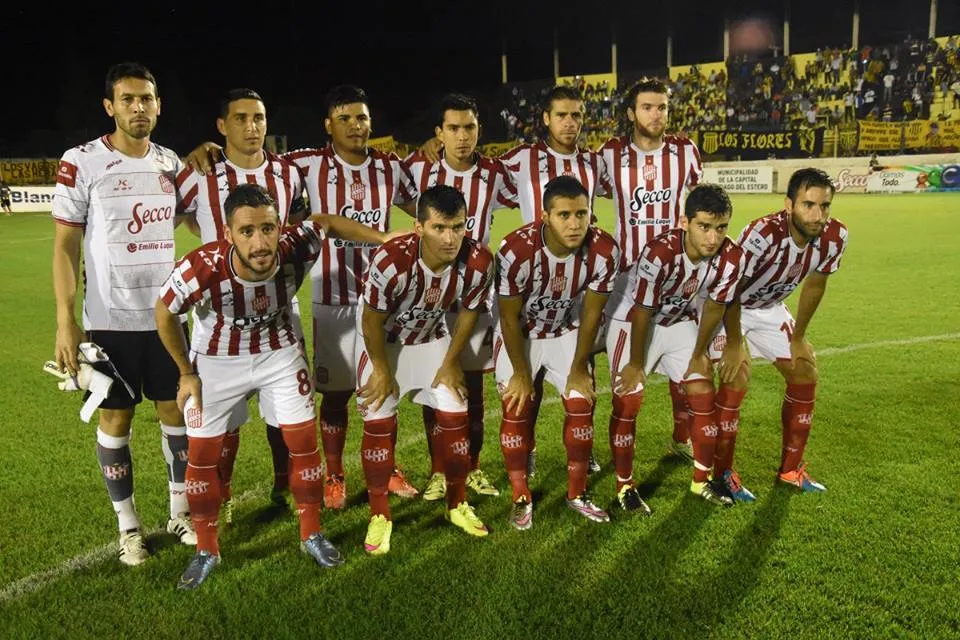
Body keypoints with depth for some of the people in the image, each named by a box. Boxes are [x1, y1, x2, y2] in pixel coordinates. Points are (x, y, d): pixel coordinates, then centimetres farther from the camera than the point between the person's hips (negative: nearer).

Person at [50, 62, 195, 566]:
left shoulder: (170, 163, 6)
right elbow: (65, 246, -8)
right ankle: (128, 527, 22)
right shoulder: (81, 163, -8)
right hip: (110, 319, -4)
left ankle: (180, 513, 26)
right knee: (116, 418, 7)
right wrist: (65, 322, -13)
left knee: (177, 411, 10)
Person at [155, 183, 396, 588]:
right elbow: (164, 313, -14)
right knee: (203, 454, 3)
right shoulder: (201, 269, -35)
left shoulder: (295, 250, -31)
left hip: (280, 353, 2)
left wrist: (385, 239, -3)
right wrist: (186, 373, -5)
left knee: (304, 442, 4)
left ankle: (311, 536, 26)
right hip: (217, 360, -1)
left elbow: (325, 222, -7)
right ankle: (206, 551, 25)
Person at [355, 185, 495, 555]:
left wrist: (451, 363, 1)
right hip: (383, 341, -3)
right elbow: (372, 321, -22)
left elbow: (468, 312, -7)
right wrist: (382, 370, -9)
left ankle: (458, 505, 22)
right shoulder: (392, 261, -38)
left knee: (455, 418, 1)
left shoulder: (478, 262, -28)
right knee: (378, 423, -4)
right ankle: (379, 516, 14)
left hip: (433, 338, 3)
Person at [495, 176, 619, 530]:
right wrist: (521, 373, -13)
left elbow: (591, 314, -12)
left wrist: (579, 368, -6)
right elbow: (510, 318, -21)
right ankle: (521, 498, 10)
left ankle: (577, 493, 17)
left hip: (567, 332, 3)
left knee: (581, 405, -1)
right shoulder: (517, 250, -35)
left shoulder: (604, 251, -26)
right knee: (516, 409, -7)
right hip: (519, 334, -2)